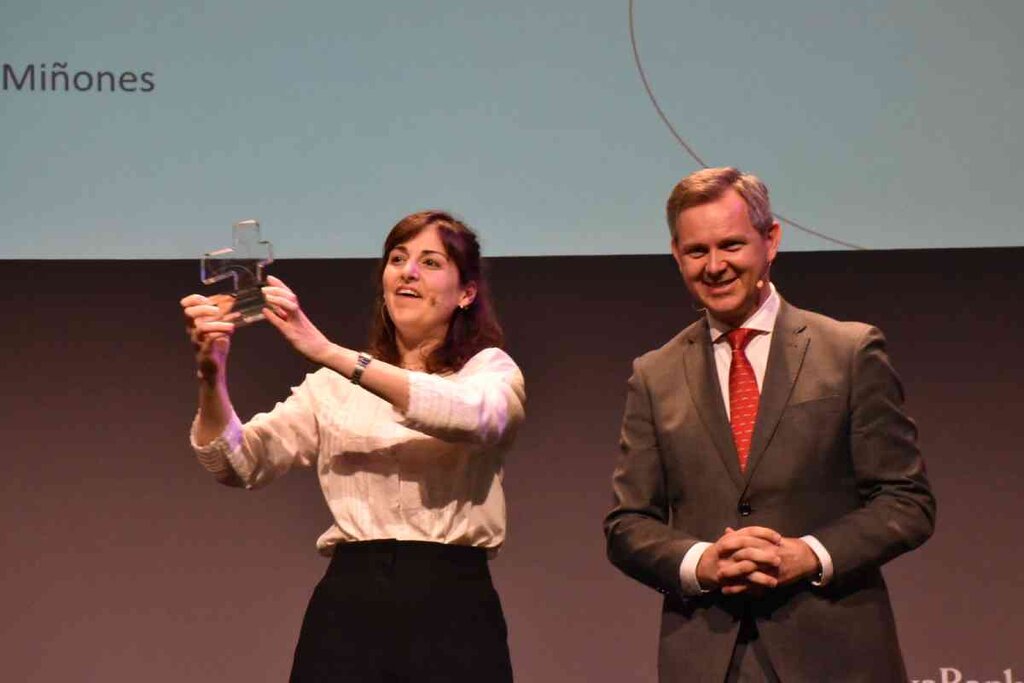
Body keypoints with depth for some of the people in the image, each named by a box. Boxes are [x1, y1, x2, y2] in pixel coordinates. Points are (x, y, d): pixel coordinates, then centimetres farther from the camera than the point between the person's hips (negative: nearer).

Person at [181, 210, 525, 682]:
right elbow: (239, 464, 2)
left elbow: (469, 415, -19)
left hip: (452, 611, -2)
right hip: (347, 607, 2)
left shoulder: (491, 370, 5)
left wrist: (328, 353, -25)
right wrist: (211, 378, -17)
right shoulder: (334, 382, 13)